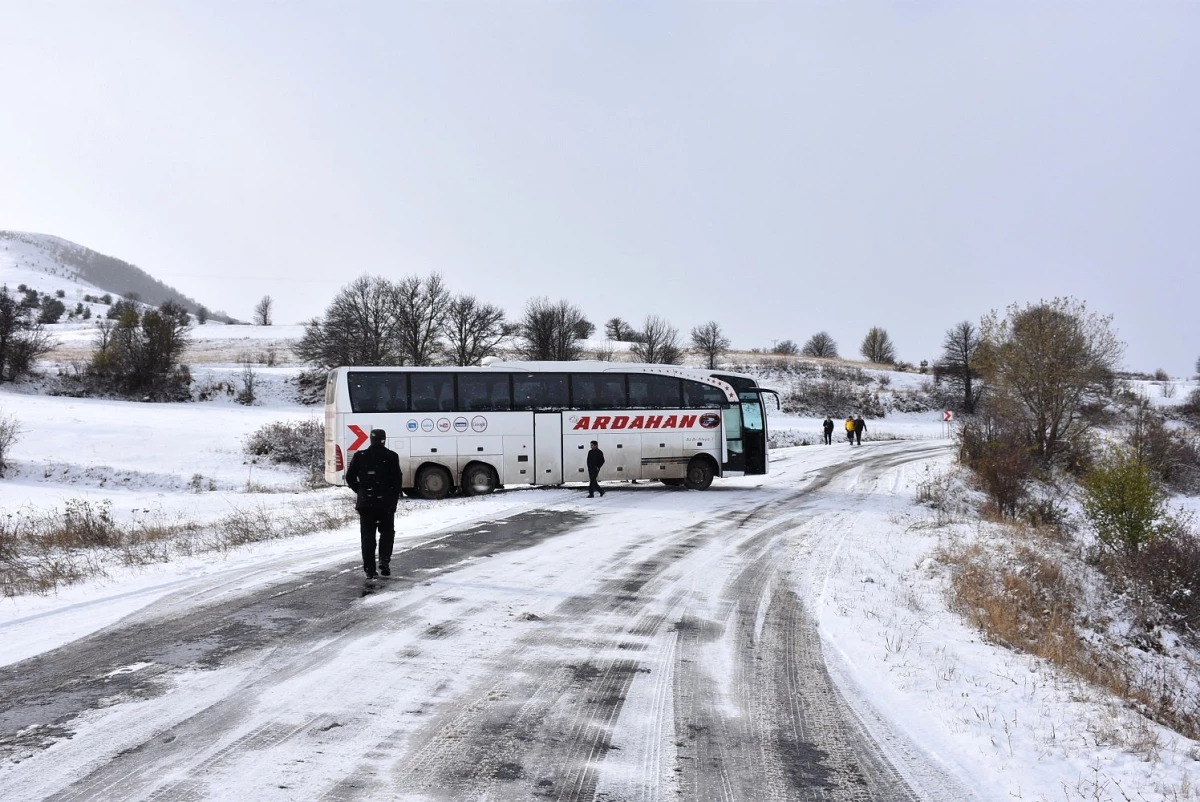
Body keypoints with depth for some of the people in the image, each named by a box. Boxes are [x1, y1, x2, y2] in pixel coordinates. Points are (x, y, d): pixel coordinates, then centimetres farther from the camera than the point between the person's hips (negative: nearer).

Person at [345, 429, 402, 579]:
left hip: (365, 502, 2)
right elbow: (397, 479, -9)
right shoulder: (391, 456, -6)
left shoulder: (360, 456, 2)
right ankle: (384, 560, -4)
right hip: (386, 502, -2)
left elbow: (350, 477, 3)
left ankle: (370, 569, 4)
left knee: (367, 535, 7)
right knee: (387, 532, 14)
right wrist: (394, 499, 2)